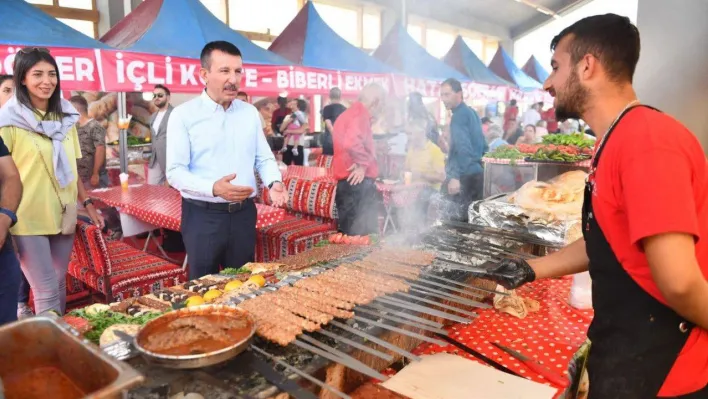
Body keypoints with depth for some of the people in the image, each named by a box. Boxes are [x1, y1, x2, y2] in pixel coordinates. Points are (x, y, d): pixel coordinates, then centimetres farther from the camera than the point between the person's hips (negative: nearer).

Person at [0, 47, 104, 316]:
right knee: (47, 293, -6)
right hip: (27, 220, -5)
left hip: (63, 216, 5)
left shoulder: (65, 116, 10)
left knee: (59, 286, 13)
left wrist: (87, 204, 16)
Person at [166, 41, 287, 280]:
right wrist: (214, 188, -28)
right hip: (203, 216, -4)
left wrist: (273, 183, -10)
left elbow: (264, 158, 12)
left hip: (244, 213, 4)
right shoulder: (183, 115, -7)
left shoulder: (250, 112, 7)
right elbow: (175, 172, -12)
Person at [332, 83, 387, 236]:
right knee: (361, 237, -8)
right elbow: (352, 142, -30)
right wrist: (362, 163, -16)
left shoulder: (350, 114, 21)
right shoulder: (360, 114, -12)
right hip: (357, 183, -11)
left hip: (351, 183, 11)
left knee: (352, 235, 14)